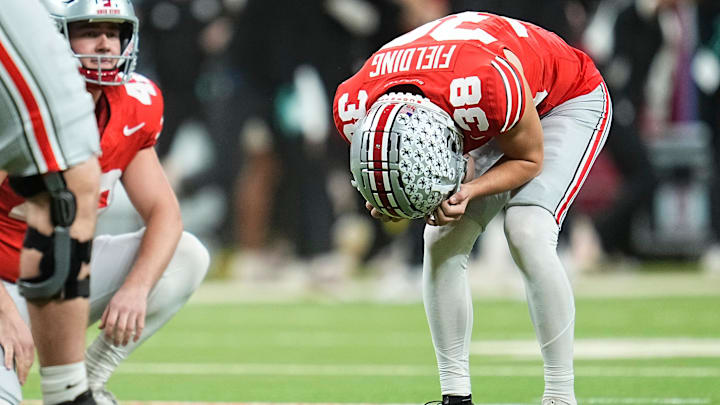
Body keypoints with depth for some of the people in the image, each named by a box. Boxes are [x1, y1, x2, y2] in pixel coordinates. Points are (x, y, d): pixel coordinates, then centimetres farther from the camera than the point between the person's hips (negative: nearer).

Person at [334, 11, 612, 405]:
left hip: (568, 100, -5)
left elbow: (530, 159, -22)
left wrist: (466, 191, -38)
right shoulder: (354, 110, -28)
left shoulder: (487, 88, -45)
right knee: (442, 243, -8)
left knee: (527, 234, -23)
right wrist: (384, 206, -27)